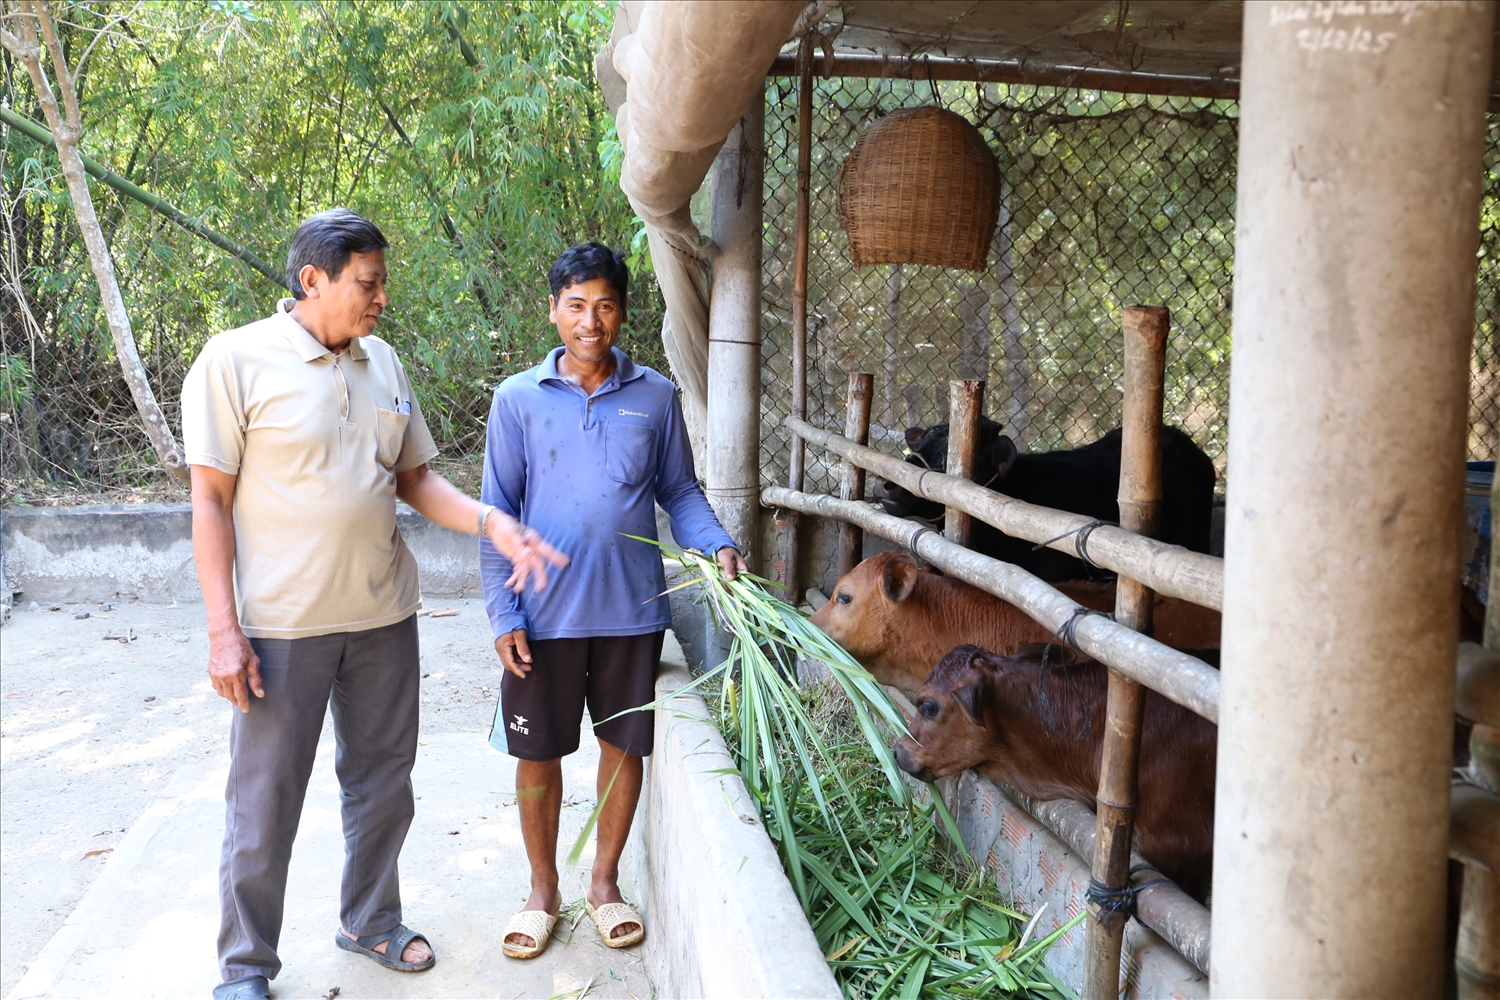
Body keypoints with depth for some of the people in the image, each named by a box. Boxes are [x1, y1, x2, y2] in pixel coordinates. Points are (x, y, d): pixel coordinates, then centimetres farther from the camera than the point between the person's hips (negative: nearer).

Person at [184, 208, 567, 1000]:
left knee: (383, 782, 17)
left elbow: (413, 477, 12)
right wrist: (224, 630, -14)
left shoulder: (383, 363, 7)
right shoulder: (236, 359, -10)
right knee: (265, 800, 6)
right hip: (283, 624, -5)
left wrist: (490, 522, -6)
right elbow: (211, 499, -10)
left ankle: (370, 922, 38)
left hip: (384, 613, 6)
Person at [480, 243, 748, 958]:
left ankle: (605, 881, 32)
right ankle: (543, 890, 30)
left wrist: (716, 545, -12)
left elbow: (679, 491, 7)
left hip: (632, 610, 1)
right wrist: (503, 614, -7)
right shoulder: (518, 399, -2)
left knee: (624, 745, 12)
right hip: (544, 615, -1)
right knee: (538, 755, 9)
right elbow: (498, 514, -1)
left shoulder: (656, 397, 2)